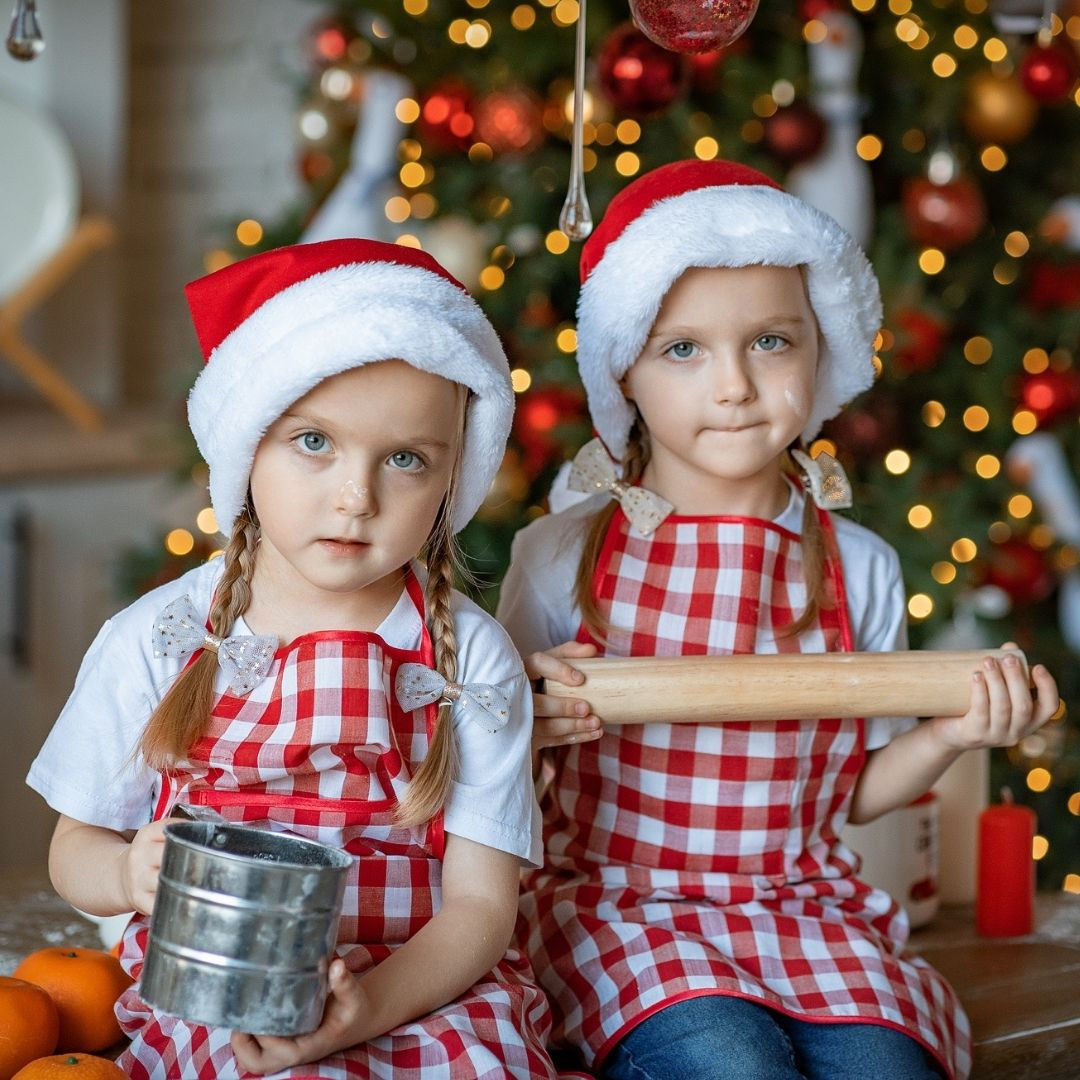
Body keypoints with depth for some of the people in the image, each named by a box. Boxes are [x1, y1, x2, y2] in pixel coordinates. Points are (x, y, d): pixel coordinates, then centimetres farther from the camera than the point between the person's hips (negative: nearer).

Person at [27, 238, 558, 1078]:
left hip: (424, 986, 1)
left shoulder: (470, 660, 0)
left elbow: (481, 903, -4)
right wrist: (130, 875, -15)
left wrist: (369, 1006, -24)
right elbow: (75, 851, 11)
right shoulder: (156, 643, 1)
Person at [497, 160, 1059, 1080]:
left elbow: (851, 791, 13)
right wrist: (524, 728, -18)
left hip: (804, 903, 2)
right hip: (618, 901, -2)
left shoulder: (857, 567, 3)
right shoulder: (564, 555, -3)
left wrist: (950, 735, -5)